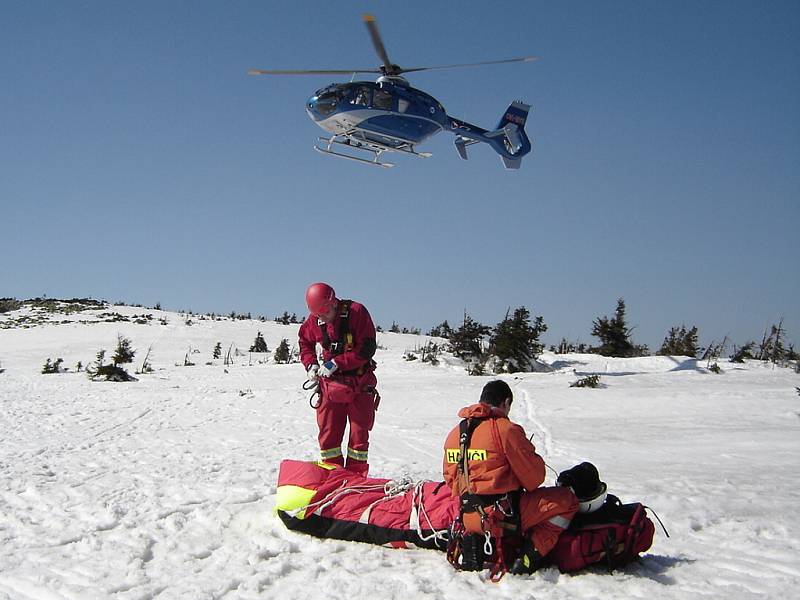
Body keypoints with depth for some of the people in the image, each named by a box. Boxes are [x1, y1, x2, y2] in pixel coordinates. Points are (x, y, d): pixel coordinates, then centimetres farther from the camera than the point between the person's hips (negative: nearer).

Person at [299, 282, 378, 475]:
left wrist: (336, 363, -22)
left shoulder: (357, 312, -17)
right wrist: (310, 364, -1)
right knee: (328, 432, 5)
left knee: (359, 432, 2)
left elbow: (367, 349, -20)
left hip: (359, 384, -3)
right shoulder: (314, 320, -4)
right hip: (330, 383, 4)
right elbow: (305, 342, 17)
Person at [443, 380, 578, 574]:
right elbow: (534, 477, -9)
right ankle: (528, 557, -7)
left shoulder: (454, 433, 7)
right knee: (567, 499, 2)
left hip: (469, 520, 8)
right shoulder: (507, 429, -13)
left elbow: (450, 478, 15)